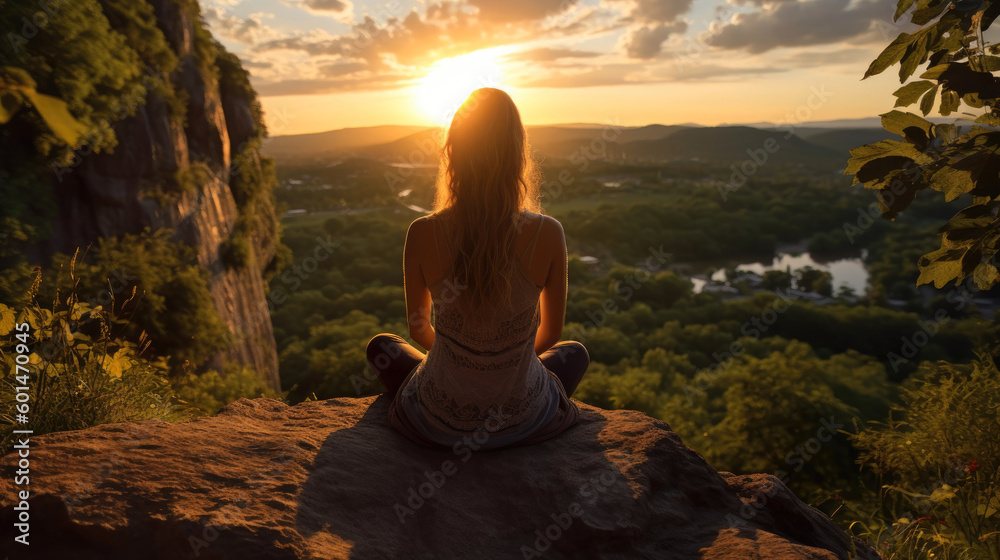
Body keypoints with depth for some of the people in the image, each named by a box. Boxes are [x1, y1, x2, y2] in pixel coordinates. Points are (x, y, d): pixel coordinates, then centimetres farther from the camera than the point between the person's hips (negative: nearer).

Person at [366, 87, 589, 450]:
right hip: (523, 418, 1)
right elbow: (551, 333, -4)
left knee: (381, 346, 31)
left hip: (438, 422, 0)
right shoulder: (548, 234, -20)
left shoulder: (422, 234, -20)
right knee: (575, 353, 33)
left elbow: (418, 329, -3)